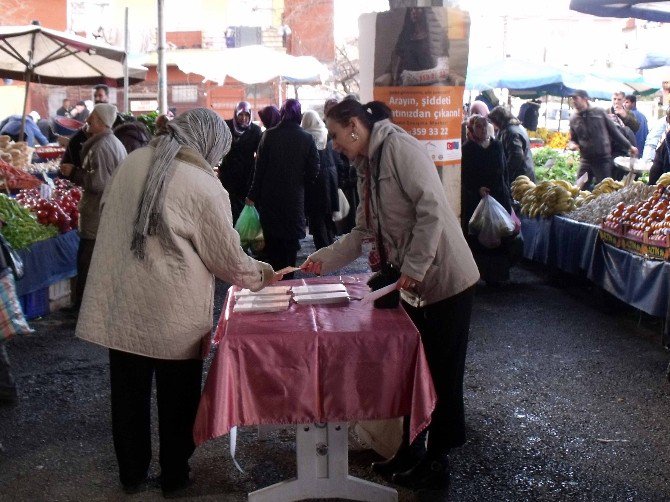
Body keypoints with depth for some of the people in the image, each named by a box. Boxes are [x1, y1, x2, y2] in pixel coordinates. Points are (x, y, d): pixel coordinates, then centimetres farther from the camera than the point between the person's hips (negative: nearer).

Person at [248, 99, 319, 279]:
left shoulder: (269, 135, -6)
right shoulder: (307, 139, -5)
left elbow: (260, 167, -5)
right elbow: (313, 172, -5)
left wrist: (253, 194, 0)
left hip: (269, 197, 0)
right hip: (294, 197, 0)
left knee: (271, 239, 12)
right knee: (290, 240, 9)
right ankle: (287, 279, 11)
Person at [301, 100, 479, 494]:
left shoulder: (399, 147, -14)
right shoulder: (367, 167, 13)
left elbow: (431, 210, -22)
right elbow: (365, 232, 16)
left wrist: (413, 268, -21)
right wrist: (324, 259, 7)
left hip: (445, 280, -9)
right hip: (413, 284, 9)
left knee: (441, 376, 3)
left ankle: (437, 463, 17)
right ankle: (411, 451, 31)